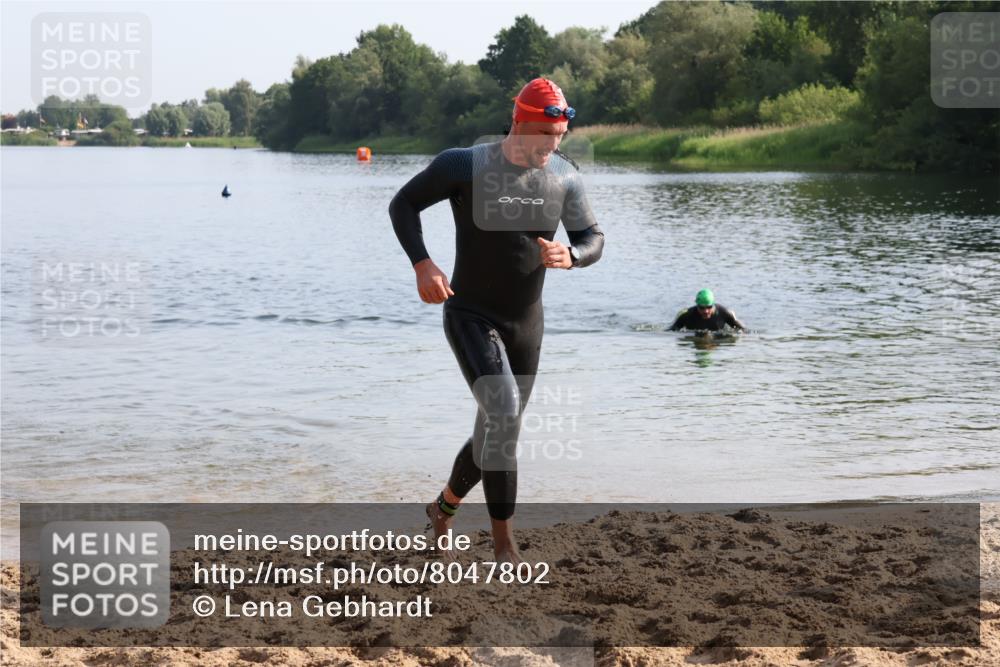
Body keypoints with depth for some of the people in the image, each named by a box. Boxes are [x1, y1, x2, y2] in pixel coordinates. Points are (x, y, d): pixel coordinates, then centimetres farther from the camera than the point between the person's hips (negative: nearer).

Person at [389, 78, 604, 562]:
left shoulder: (564, 176, -3)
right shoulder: (465, 166, -15)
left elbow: (593, 239, 4)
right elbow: (403, 204, -4)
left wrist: (570, 257, -21)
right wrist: (422, 264, -19)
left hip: (525, 323, 5)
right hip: (470, 317, -5)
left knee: (496, 432, 14)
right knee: (503, 413, -25)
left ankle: (443, 509, 42)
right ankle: (504, 547, -20)